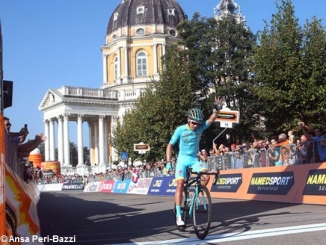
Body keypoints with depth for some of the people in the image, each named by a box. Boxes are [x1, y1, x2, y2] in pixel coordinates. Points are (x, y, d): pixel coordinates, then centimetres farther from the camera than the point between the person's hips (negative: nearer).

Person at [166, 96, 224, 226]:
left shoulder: (200, 128, -5)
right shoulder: (180, 129, -11)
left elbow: (211, 120, -18)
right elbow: (170, 145, -6)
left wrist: (217, 109, -36)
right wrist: (168, 162, -13)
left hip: (194, 159, 3)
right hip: (183, 159, -2)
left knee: (206, 177, -22)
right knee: (180, 184, -15)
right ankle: (178, 215, -12)